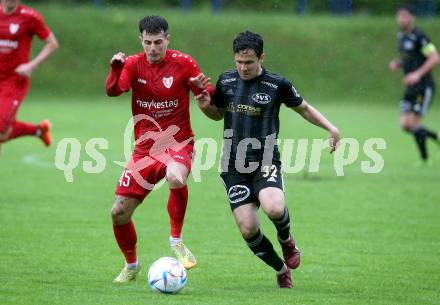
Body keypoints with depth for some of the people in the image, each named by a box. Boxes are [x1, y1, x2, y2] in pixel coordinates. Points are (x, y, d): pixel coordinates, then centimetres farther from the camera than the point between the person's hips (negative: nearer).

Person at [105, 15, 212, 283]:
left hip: (178, 143, -3)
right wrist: (115, 68, -37)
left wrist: (204, 88, -26)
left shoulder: (183, 62, -5)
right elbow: (113, 91, -17)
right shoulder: (134, 64, 1)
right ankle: (131, 266, 25)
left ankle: (177, 240, -17)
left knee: (176, 178, -39)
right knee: (119, 212, -1)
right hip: (145, 148, 3)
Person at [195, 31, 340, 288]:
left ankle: (286, 240, 5)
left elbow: (304, 108, 12)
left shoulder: (277, 85, -3)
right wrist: (206, 106, 0)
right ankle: (282, 269, 17)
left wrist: (331, 128, -1)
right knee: (248, 229, -9)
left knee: (274, 208, -32)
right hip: (233, 166, 3)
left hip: (265, 162, -3)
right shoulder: (226, 81, 6)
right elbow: (218, 114, 23)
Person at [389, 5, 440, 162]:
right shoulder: (401, 36, 12)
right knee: (405, 125, 2)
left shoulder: (418, 36, -14)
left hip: (424, 86, -8)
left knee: (413, 123, -12)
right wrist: (397, 64, 3)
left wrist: (418, 74, -28)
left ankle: (425, 157, 4)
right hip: (411, 88, 8)